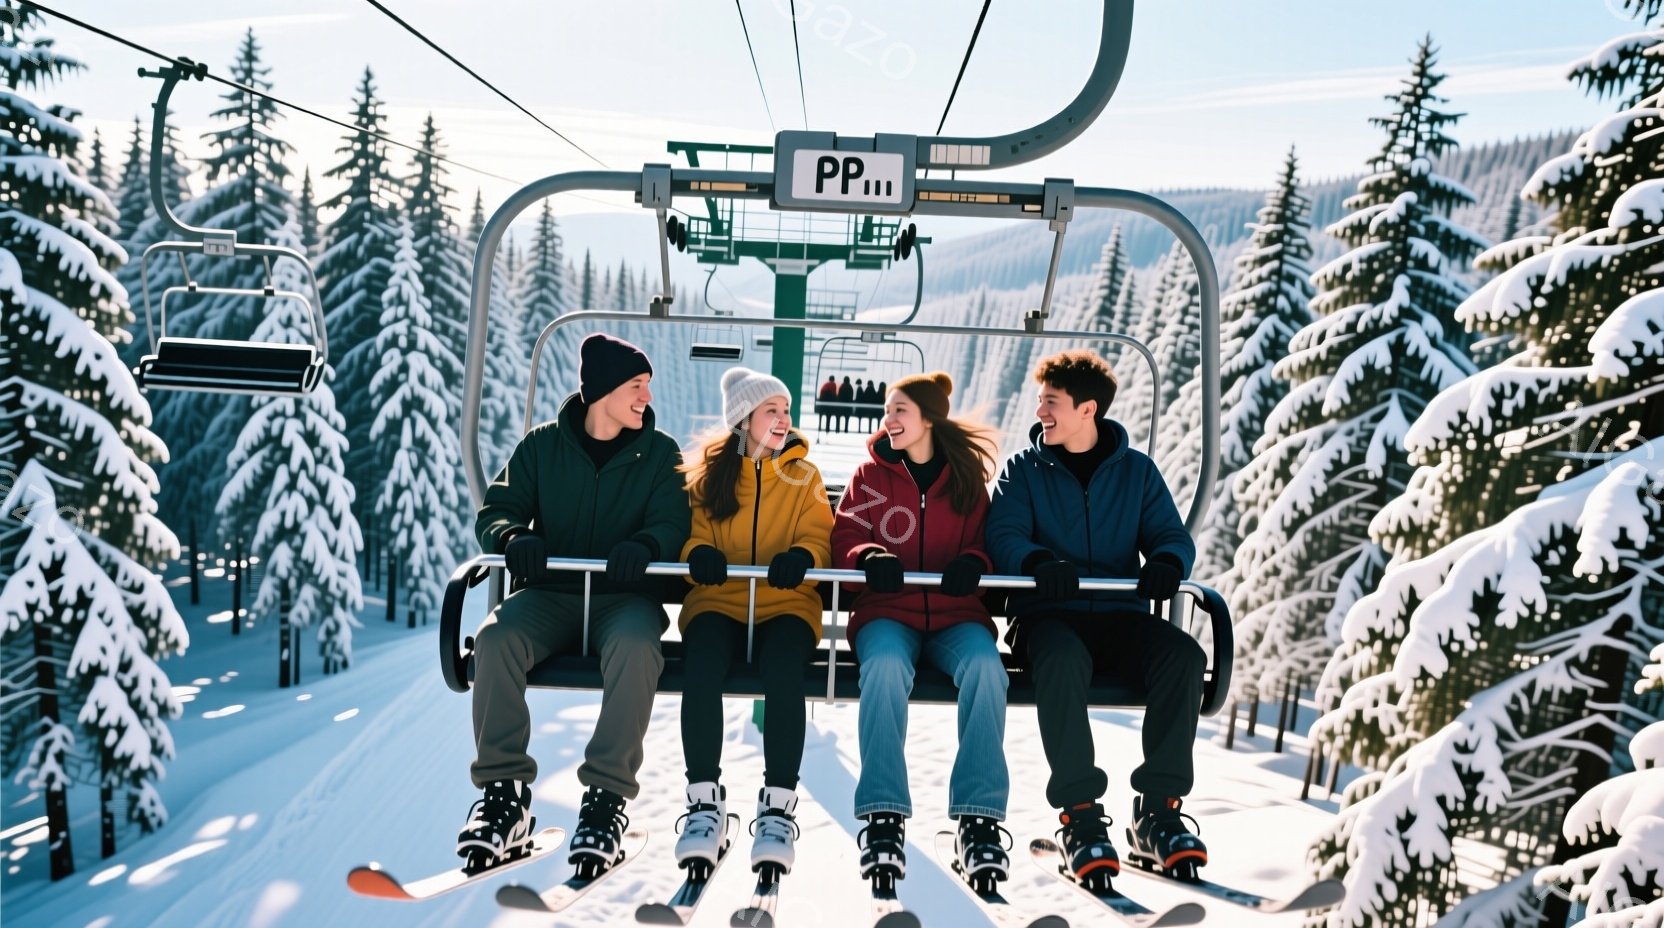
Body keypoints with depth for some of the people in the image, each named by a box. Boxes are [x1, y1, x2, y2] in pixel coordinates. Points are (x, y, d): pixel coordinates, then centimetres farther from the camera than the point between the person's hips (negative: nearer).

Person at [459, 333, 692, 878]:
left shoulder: (659, 453, 7)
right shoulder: (543, 444, 9)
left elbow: (671, 522, -4)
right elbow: (496, 509, 4)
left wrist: (643, 546, -28)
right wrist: (514, 536, -21)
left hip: (624, 597, -1)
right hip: (550, 593, 1)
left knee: (635, 646, -36)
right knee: (495, 638, -30)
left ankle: (607, 796, -27)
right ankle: (505, 792, -20)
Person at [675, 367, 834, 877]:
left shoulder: (804, 475, 16)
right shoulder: (709, 472, 15)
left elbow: (818, 535, 3)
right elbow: (693, 533, 8)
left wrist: (801, 555, -21)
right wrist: (699, 553, -18)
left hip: (786, 603, 0)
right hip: (718, 599, 0)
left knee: (783, 667, -34)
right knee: (702, 663, -34)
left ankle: (778, 805, -29)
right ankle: (704, 801, -26)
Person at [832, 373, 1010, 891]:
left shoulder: (967, 474, 12)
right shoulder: (872, 473, 11)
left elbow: (986, 539, 13)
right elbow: (844, 537, 6)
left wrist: (973, 561, -11)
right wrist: (869, 556, -17)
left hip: (957, 614, 1)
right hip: (888, 612, 0)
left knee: (985, 665, -33)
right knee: (885, 665, -36)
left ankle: (979, 818, -28)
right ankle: (884, 816, -32)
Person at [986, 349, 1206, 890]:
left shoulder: (1136, 471, 13)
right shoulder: (1024, 468, 8)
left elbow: (1171, 535, 6)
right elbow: (1004, 536, -6)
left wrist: (1167, 563, -19)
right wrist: (1038, 562, -29)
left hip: (1121, 614, 2)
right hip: (1047, 614, -2)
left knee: (1182, 654, -28)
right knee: (1062, 656, -37)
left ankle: (1157, 809, -17)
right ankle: (1079, 814, -28)